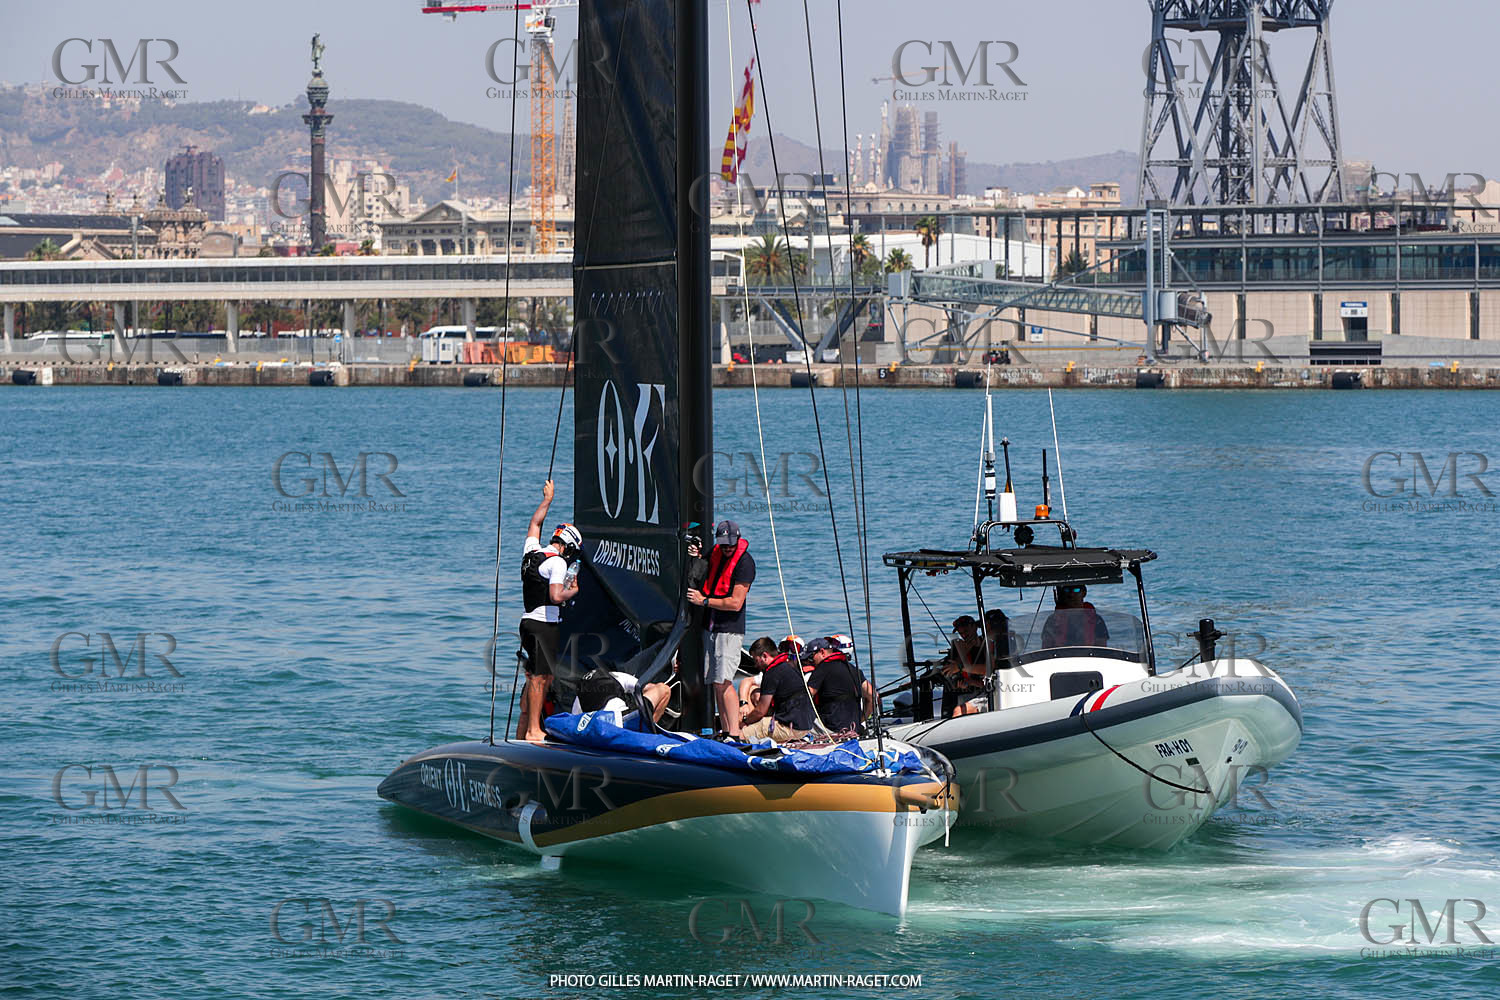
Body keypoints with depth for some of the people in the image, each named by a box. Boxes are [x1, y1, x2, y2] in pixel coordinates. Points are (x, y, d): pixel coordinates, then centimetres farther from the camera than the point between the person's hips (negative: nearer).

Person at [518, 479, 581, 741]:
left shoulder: (531, 553, 12)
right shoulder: (557, 562, -12)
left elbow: (535, 524, 29)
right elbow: (555, 596, -21)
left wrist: (547, 499, 40)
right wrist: (573, 591, -1)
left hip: (528, 620, 9)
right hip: (545, 623, -9)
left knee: (534, 676, 15)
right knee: (541, 676, -7)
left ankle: (523, 730, 18)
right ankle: (533, 730, -8)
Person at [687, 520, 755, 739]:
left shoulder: (744, 562, -13)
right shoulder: (715, 553, 9)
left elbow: (736, 603, -17)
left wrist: (704, 601, -11)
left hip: (730, 630, -8)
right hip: (711, 627, 8)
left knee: (723, 682, -16)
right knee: (716, 683, 7)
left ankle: (735, 734, -19)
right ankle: (726, 732, 11)